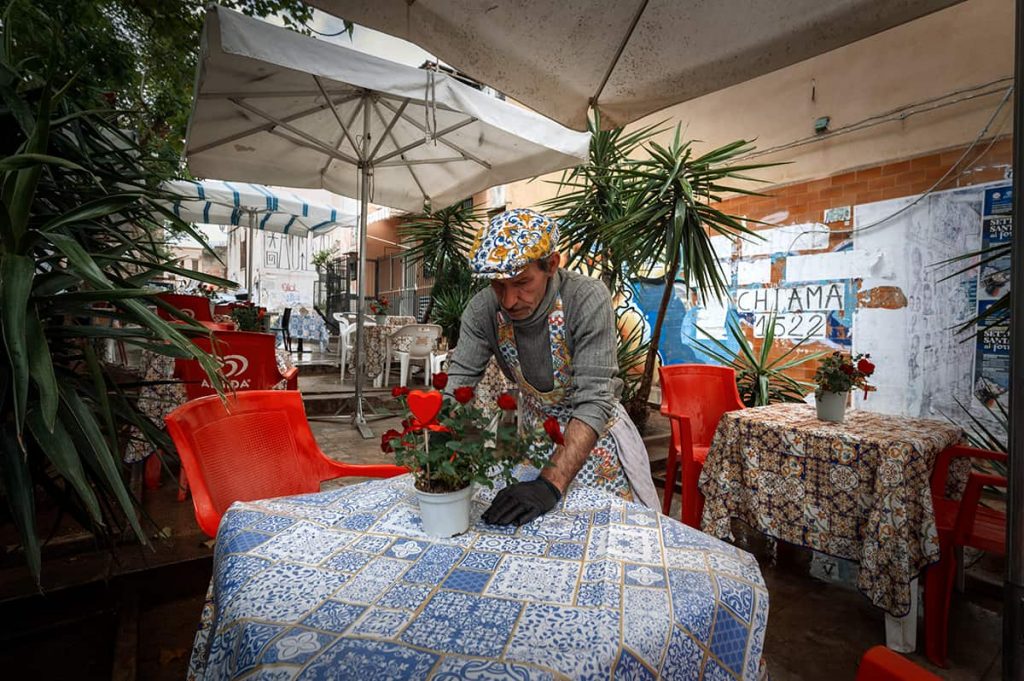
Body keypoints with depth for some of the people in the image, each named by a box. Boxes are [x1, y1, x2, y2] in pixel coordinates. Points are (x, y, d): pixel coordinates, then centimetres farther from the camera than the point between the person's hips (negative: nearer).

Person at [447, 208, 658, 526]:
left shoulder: (588, 299, -32)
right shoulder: (483, 310, -19)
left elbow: (594, 401, -35)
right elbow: (459, 381, -19)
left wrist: (550, 484, -44)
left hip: (593, 428, -2)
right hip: (533, 425, 3)